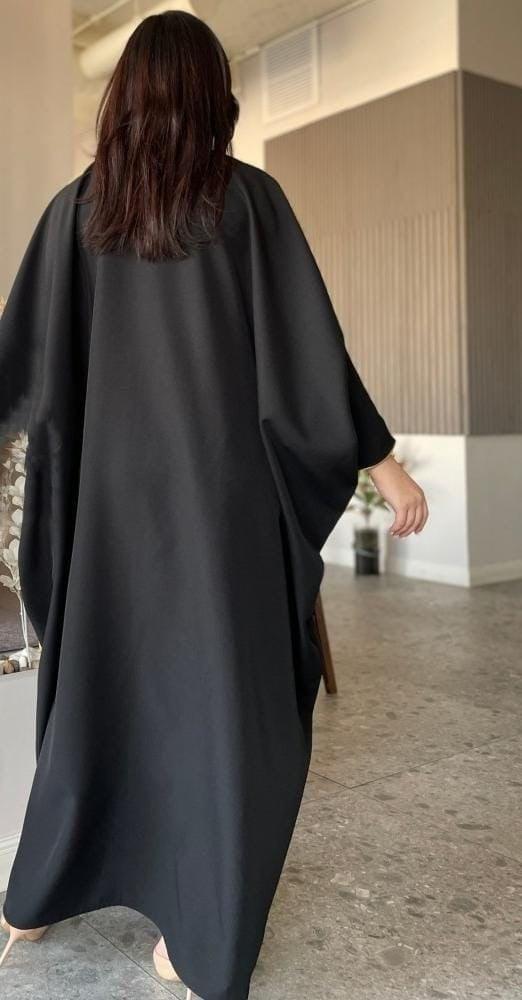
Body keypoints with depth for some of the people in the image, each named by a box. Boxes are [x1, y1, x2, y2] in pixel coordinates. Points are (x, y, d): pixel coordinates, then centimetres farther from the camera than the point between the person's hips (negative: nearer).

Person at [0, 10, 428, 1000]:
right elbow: (310, 348, -7)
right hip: (222, 481, -3)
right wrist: (386, 463, -1)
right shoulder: (248, 196, -3)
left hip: (110, 483, 3)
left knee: (98, 677, 15)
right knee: (219, 686, 5)